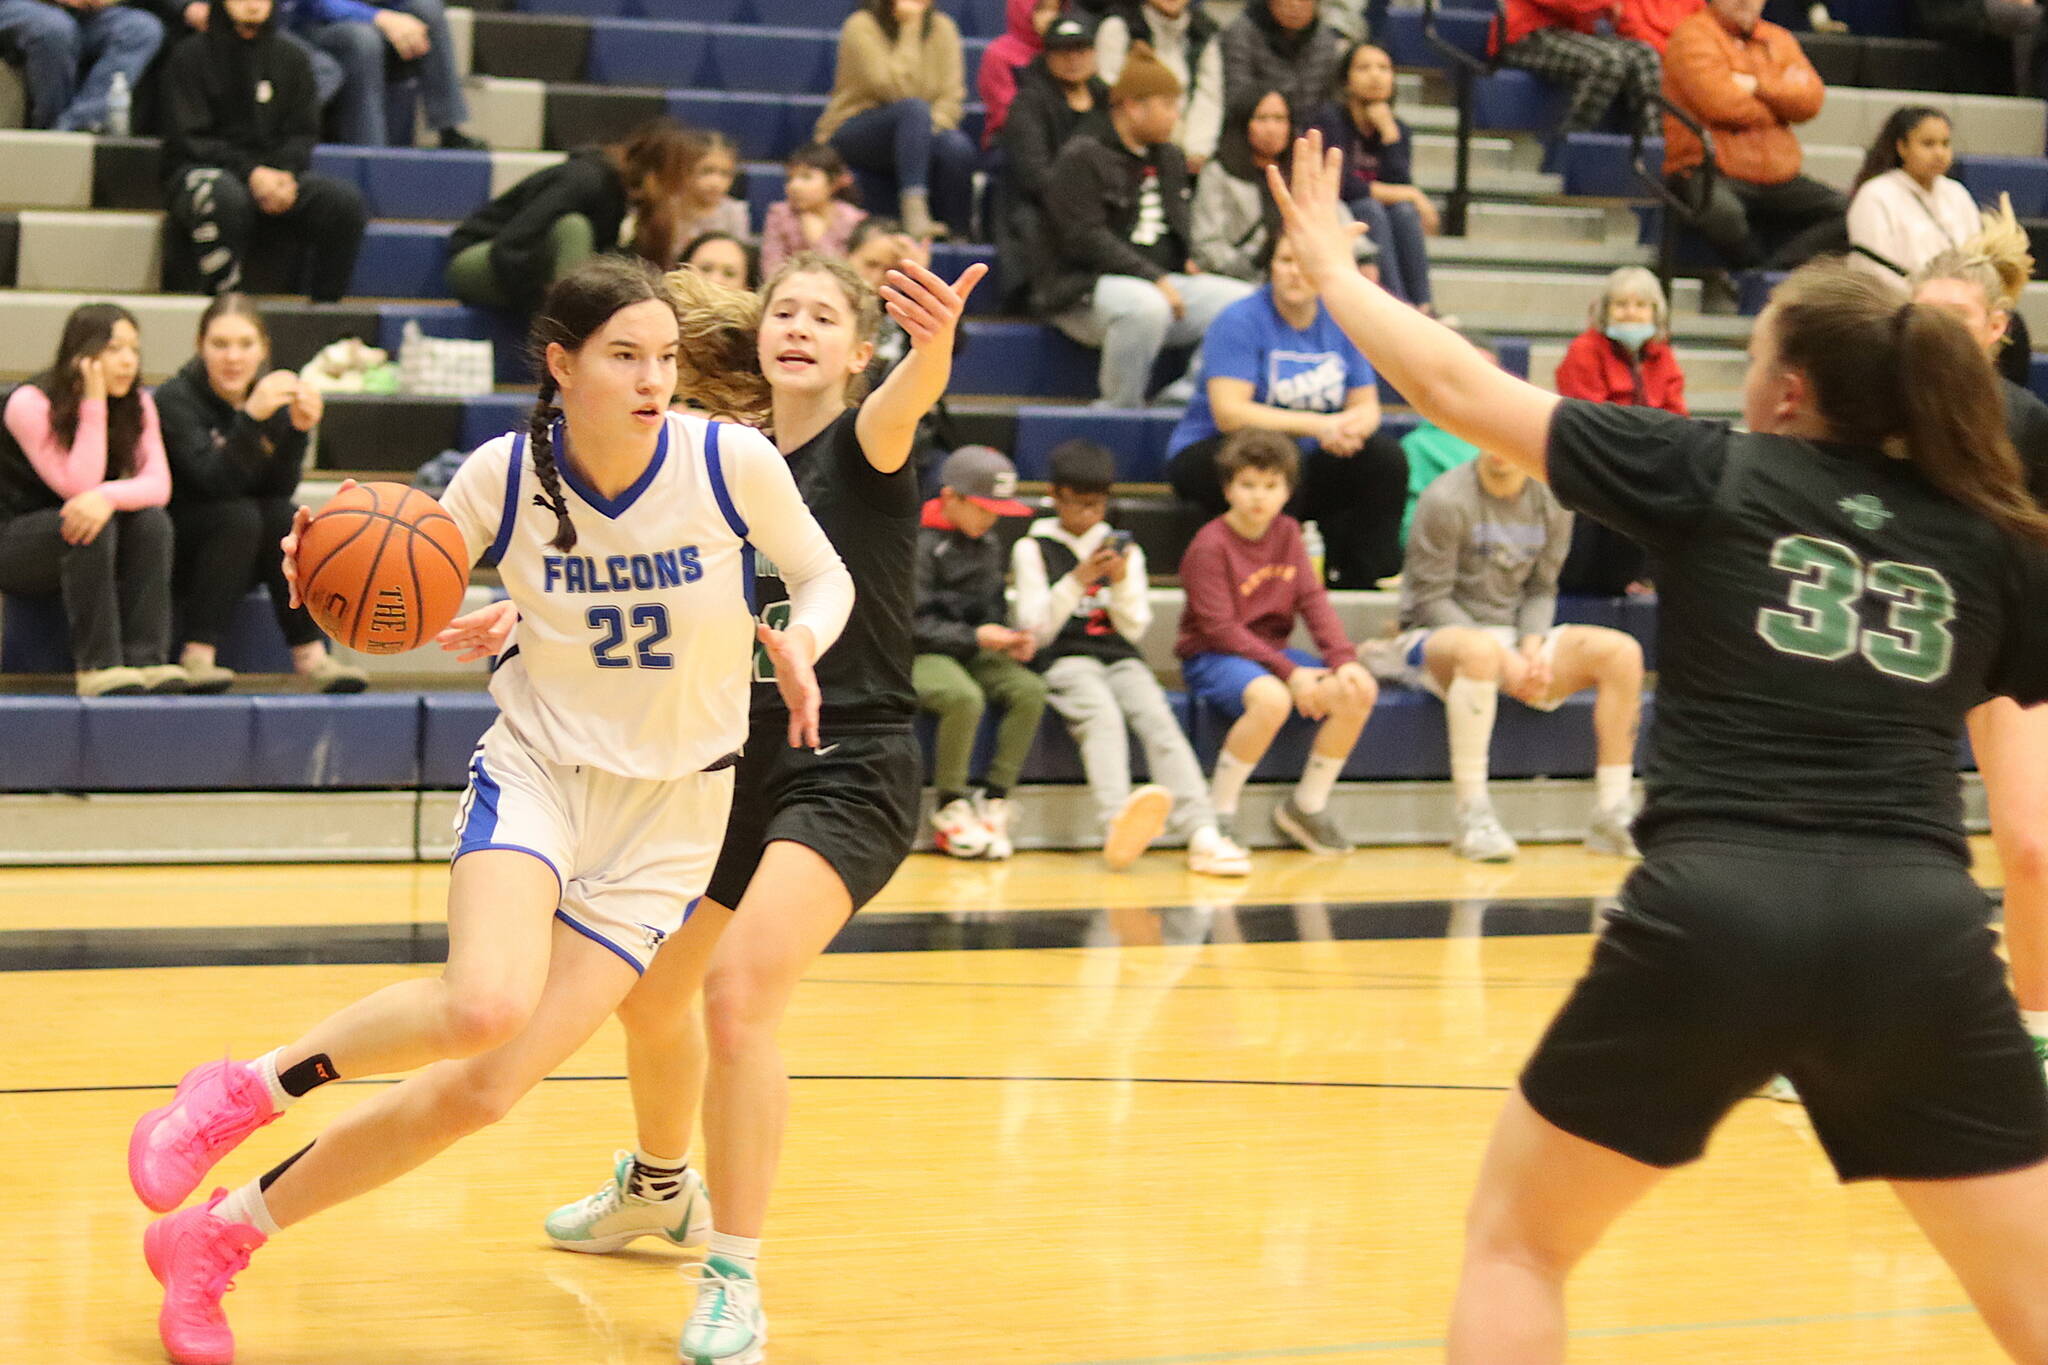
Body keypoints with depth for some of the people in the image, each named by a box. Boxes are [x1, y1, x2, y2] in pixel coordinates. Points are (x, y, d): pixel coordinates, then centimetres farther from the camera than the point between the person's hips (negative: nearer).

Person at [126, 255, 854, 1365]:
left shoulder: (732, 462, -12)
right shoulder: (503, 476, -9)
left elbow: (824, 577, 5)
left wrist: (800, 642, -17)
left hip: (669, 811, 1)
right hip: (535, 766, -1)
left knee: (486, 1089, -7)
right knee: (484, 1006, -33)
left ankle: (215, 1238, 8)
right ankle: (243, 1090, -8)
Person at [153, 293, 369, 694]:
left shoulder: (271, 396, 1)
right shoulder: (175, 400, -14)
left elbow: (281, 488, -11)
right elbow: (215, 481, -28)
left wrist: (299, 430, -26)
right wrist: (251, 418, -41)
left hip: (247, 556, 4)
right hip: (176, 549, -4)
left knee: (284, 517, -24)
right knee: (240, 516, -30)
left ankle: (310, 654, -24)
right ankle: (197, 656, -32)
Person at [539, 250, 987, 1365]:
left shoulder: (862, 441, -10)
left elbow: (908, 398, -34)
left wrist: (935, 342, -59)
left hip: (848, 771, -7)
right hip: (743, 762, 7)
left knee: (739, 991, -25)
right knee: (650, 995, 21)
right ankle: (658, 1188, 51)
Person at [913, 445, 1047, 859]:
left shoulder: (989, 546, 14)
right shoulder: (920, 541, -9)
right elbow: (913, 625, -13)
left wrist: (1011, 640, -3)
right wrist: (975, 637, -19)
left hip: (971, 654, 7)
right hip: (920, 655, -7)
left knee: (1030, 689, -20)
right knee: (964, 698, -36)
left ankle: (993, 801, -15)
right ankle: (949, 807, -18)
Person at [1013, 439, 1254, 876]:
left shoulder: (1124, 550, 18)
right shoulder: (1033, 549, 10)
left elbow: (1134, 628, 12)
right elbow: (1037, 630, 2)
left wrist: (1122, 583, -5)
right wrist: (1077, 581, -10)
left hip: (1119, 658, 3)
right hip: (1063, 660, -3)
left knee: (1157, 717, -27)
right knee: (1103, 715, -35)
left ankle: (1201, 835, -44)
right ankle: (1119, 825, -62)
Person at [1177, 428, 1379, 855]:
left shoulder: (1287, 533, 8)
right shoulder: (1211, 545, -14)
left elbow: (1312, 599, 3)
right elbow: (1221, 628, -18)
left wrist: (1344, 660, -13)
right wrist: (1289, 673, -22)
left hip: (1272, 651, 7)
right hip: (1212, 658, -7)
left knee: (1359, 691, -14)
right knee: (1271, 699, -39)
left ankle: (1307, 806, 1)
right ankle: (1218, 815, -21)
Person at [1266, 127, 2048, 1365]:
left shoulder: (1706, 473, 10)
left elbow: (1461, 388, 18)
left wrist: (1331, 263, 32)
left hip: (1714, 916, -2)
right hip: (1920, 935, 2)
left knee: (1516, 1240, 19)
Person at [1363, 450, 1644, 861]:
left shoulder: (1552, 502, 4)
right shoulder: (1446, 500, -12)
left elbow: (1541, 590, 10)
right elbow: (1430, 599, -12)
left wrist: (1532, 650, -12)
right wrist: (1506, 662, -19)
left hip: (1518, 639, 6)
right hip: (1435, 637, -6)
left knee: (1622, 651, -16)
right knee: (1480, 650, -42)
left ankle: (1612, 816, -15)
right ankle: (1473, 818, -38)